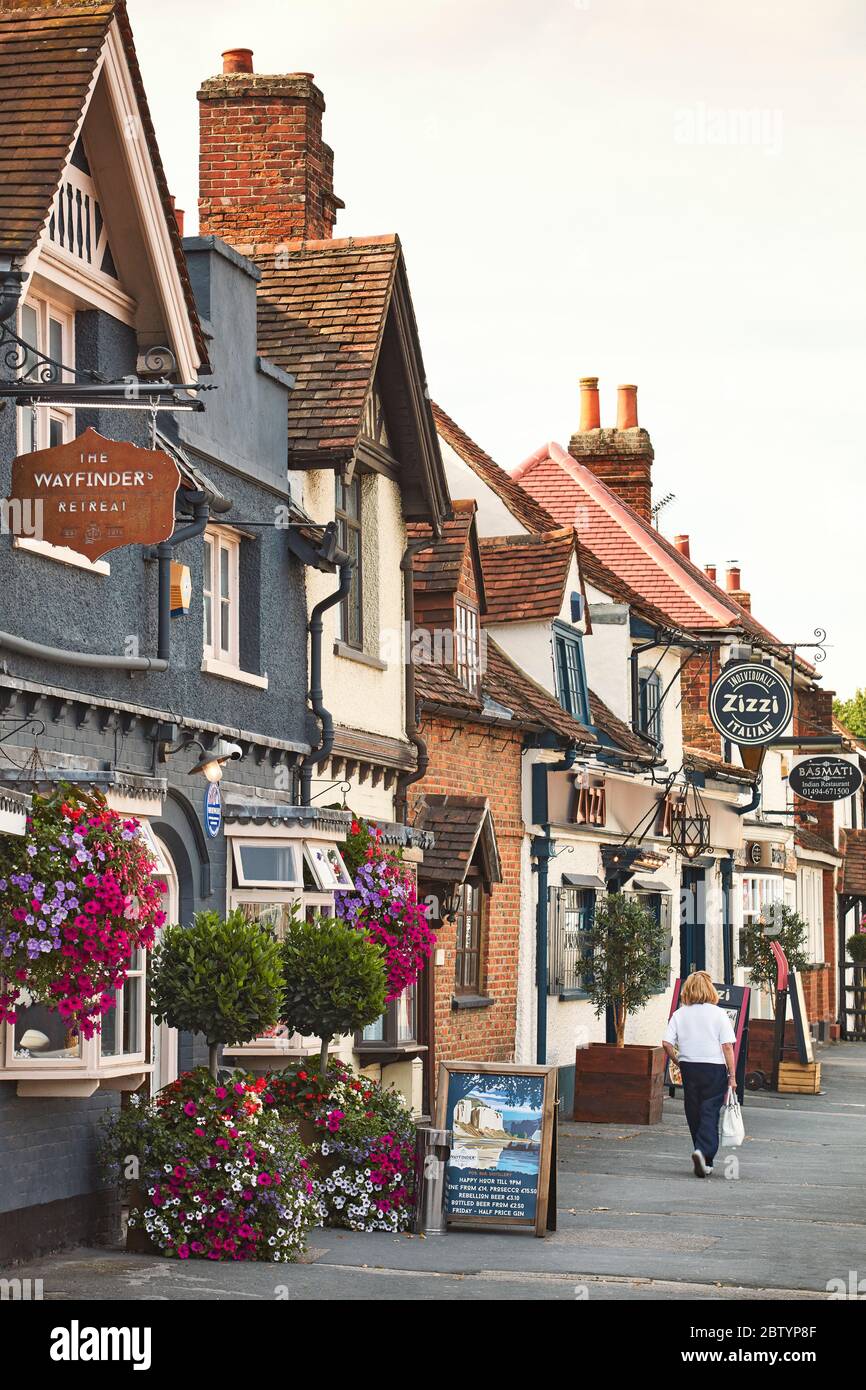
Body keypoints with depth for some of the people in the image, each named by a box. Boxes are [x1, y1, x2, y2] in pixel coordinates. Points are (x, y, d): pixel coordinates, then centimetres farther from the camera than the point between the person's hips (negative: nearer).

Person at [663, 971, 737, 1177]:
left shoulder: (679, 1014, 3)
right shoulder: (718, 1014, -5)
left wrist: (679, 1063, 10)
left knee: (694, 1114, 11)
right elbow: (727, 1046, -7)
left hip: (689, 1068, 3)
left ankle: (704, 1163, 16)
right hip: (714, 1068, -3)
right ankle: (703, 1151, -23)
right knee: (710, 1113, -1)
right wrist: (732, 1076, -3)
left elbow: (667, 1044, -5)